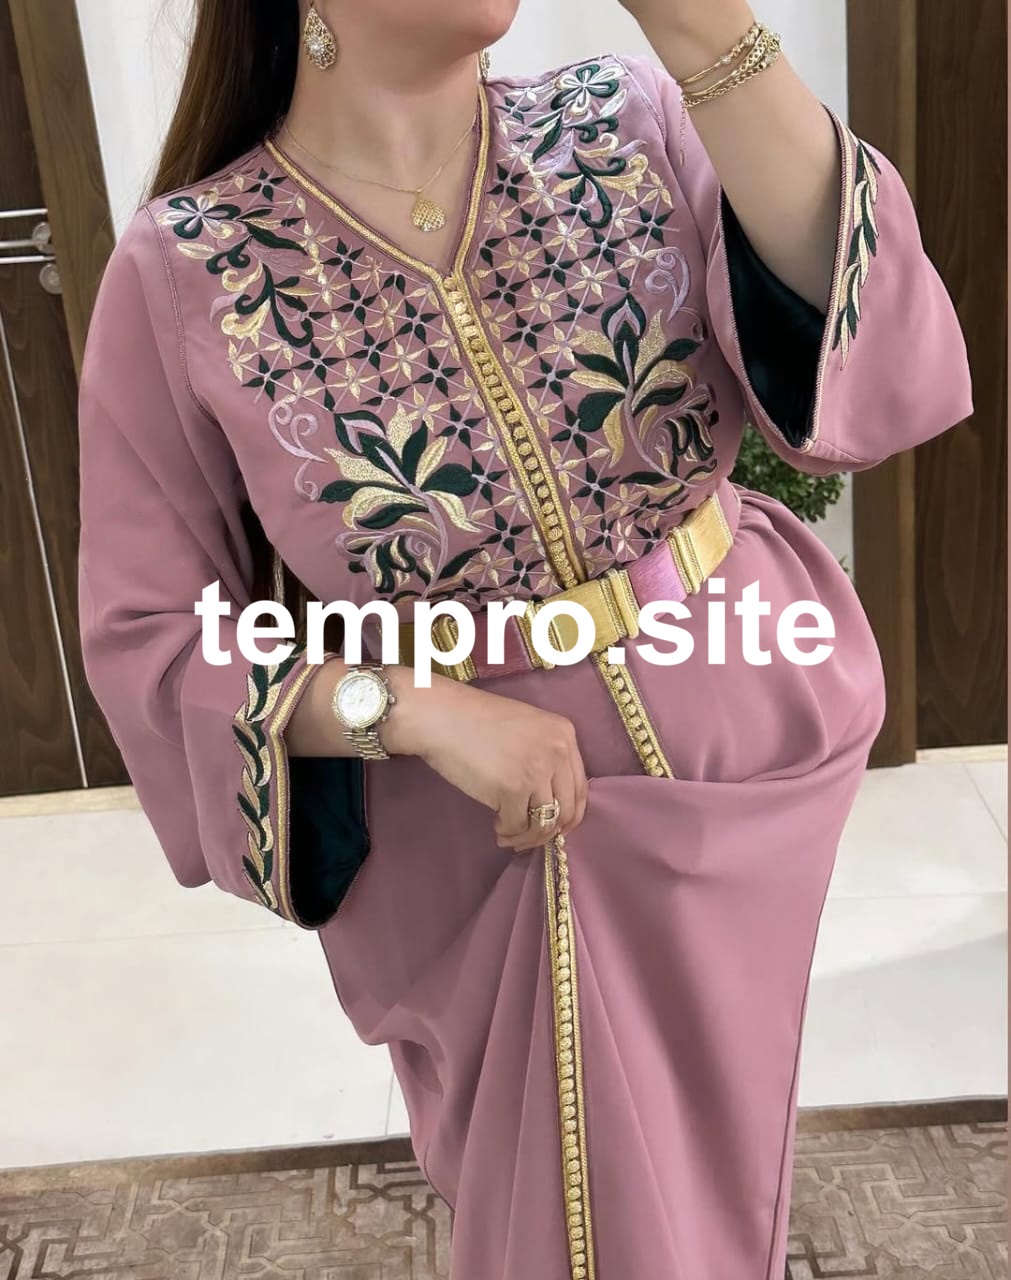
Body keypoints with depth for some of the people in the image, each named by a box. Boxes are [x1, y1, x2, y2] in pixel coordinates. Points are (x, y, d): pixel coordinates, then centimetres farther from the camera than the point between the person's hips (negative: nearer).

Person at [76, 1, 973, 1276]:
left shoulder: (631, 126, -10)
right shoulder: (184, 276, -16)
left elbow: (865, 351, -24)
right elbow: (146, 633, -11)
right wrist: (414, 709, -26)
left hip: (749, 761, 3)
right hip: (476, 839, -2)